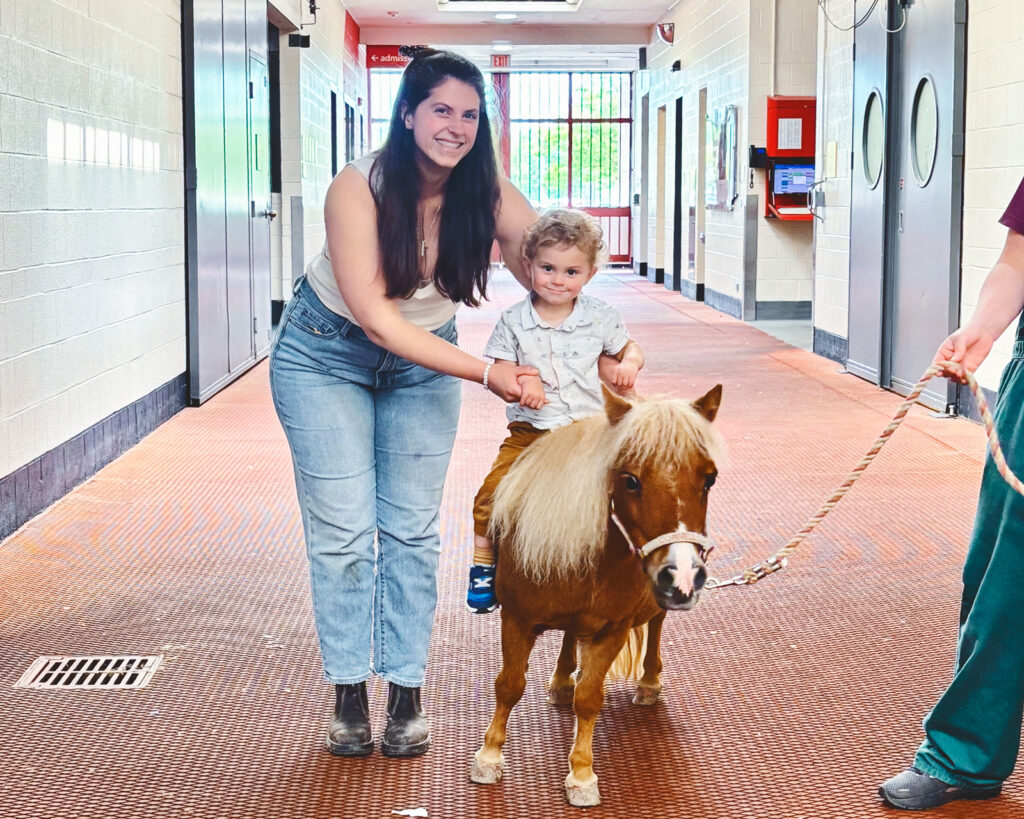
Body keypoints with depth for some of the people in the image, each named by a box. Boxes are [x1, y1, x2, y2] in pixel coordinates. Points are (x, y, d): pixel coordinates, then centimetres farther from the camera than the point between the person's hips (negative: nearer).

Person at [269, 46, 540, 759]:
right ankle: (349, 694, 11)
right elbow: (377, 318, -30)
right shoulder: (358, 189, -28)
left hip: (423, 361, 3)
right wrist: (485, 373, -34)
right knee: (343, 529, -2)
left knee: (412, 529, 4)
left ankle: (407, 694, 13)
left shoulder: (487, 193, -17)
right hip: (327, 357, -3)